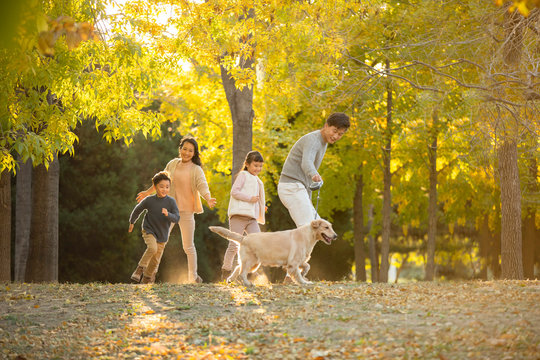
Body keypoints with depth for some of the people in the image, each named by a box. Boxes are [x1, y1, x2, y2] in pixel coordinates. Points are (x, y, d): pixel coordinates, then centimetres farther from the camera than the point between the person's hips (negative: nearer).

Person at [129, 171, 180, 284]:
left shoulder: (171, 202, -11)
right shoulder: (149, 200, -11)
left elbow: (176, 218, -16)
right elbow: (138, 209, 7)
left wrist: (167, 214, -36)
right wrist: (132, 222, 19)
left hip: (162, 235, 2)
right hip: (149, 231, -2)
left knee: (155, 260, 8)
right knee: (152, 248, -30)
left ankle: (147, 280, 28)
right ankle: (140, 268, -13)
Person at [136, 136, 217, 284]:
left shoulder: (196, 170, -7)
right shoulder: (172, 164, 4)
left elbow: (202, 186, -21)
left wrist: (208, 199, -41)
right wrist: (148, 192, 26)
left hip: (186, 211, -3)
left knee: (188, 246, 3)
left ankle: (193, 276, 16)